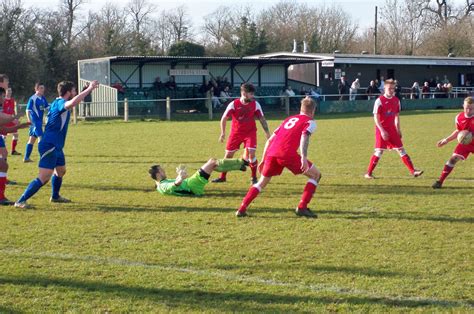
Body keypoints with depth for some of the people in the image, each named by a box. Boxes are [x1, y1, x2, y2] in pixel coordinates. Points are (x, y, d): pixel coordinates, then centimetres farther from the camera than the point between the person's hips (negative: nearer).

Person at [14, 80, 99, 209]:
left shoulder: (58, 103, 13)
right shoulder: (59, 103, -17)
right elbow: (72, 103, -41)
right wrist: (89, 89, -37)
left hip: (56, 147, 11)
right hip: (49, 146, -11)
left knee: (61, 171, 28)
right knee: (44, 178, -14)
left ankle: (55, 196, 46)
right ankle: (21, 201, -12)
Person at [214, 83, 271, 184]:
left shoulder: (255, 104, -12)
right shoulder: (233, 104, -16)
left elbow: (262, 119, -2)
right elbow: (224, 118, -7)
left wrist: (267, 133, -5)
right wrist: (223, 133, -13)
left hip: (250, 132, 0)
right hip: (236, 132, 0)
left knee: (251, 154, -17)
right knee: (228, 154, 5)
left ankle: (254, 177, 0)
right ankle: (223, 177, 24)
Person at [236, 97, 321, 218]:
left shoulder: (289, 119, 32)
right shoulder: (310, 122, 14)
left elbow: (270, 140, 28)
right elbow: (304, 137, -8)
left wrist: (263, 160, 32)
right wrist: (304, 157, -19)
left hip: (272, 153, 6)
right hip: (288, 153, -5)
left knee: (262, 182, 24)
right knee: (316, 175, 11)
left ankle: (241, 209, 14)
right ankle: (302, 208, 3)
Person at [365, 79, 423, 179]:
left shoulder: (396, 100, 7)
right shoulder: (380, 100, -11)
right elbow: (376, 117, -13)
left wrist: (398, 129, 15)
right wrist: (382, 131, -20)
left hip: (392, 129, 5)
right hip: (382, 130, -5)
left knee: (401, 149, 4)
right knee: (379, 151, -6)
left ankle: (413, 171, 2)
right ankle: (368, 173, 4)